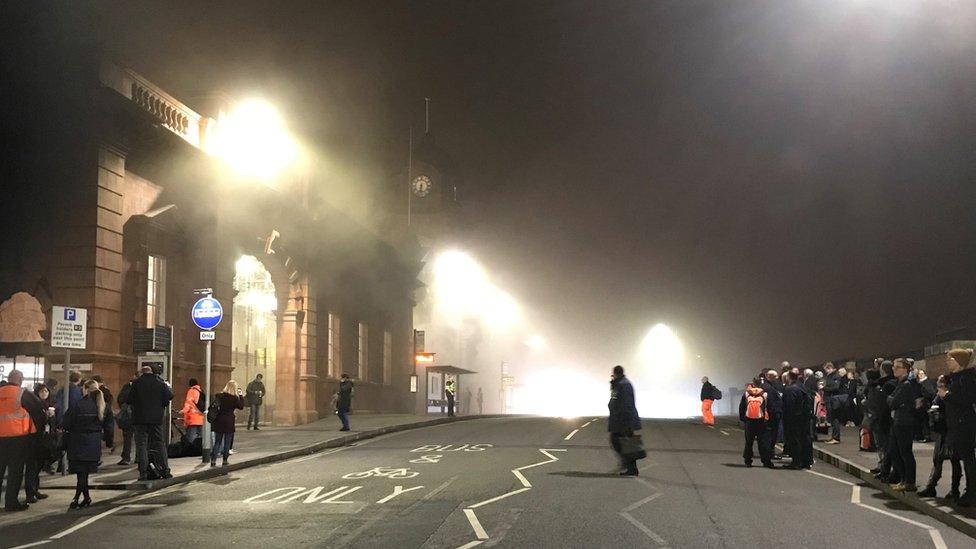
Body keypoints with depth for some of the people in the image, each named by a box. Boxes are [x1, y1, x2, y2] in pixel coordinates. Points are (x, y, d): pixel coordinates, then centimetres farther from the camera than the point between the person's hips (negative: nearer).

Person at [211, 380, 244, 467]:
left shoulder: (220, 396, 1)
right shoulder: (234, 398, -10)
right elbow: (241, 406, -1)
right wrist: (241, 396, 5)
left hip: (219, 421, 4)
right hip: (229, 421, -3)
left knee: (217, 442, 9)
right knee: (227, 442, 7)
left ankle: (213, 461, 0)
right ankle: (225, 461, 8)